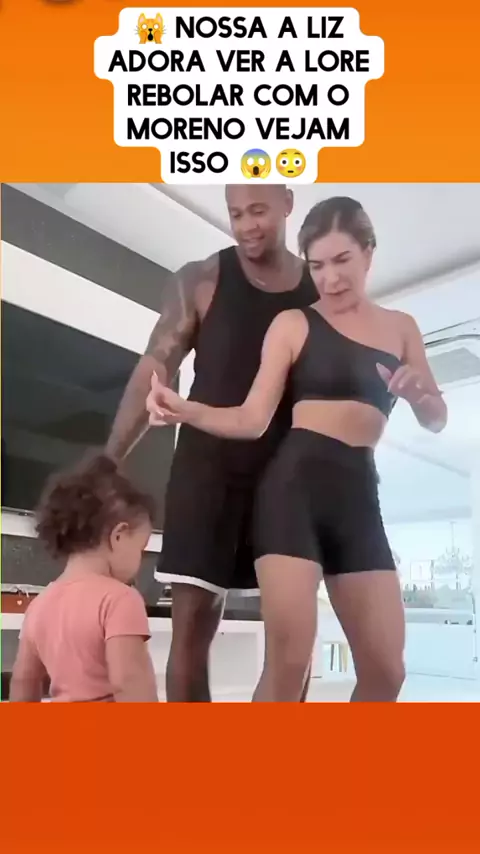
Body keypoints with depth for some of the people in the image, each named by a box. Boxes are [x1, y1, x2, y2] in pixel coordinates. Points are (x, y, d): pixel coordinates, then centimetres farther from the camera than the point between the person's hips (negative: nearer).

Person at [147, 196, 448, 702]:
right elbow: (253, 420, -2)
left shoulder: (401, 329, 16)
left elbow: (436, 420, 17)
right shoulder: (293, 324, 5)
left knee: (385, 670, 3)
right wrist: (184, 409, -19)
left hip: (359, 494, 4)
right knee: (289, 659, -13)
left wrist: (419, 394, -6)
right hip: (294, 485, -4)